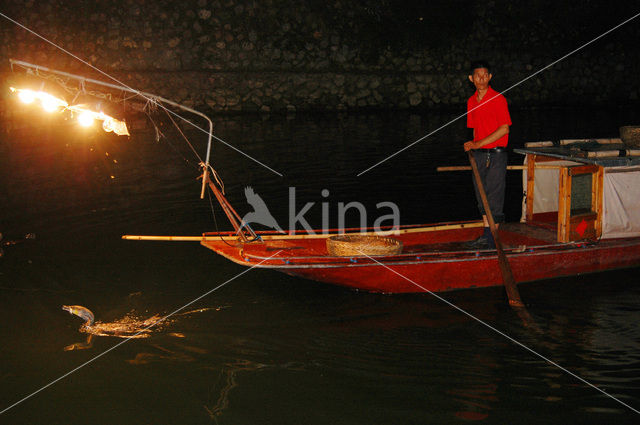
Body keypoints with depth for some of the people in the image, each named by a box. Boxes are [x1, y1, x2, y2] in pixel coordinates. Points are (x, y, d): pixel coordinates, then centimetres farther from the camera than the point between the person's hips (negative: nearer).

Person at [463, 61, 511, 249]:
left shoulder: (498, 99, -9)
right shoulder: (471, 101, 11)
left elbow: (504, 129, -14)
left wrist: (479, 144, -16)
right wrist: (473, 148, 10)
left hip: (496, 154, -7)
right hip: (478, 155, 7)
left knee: (494, 196, -5)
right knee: (481, 195, 11)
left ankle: (493, 238, 0)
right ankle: (486, 233, 19)